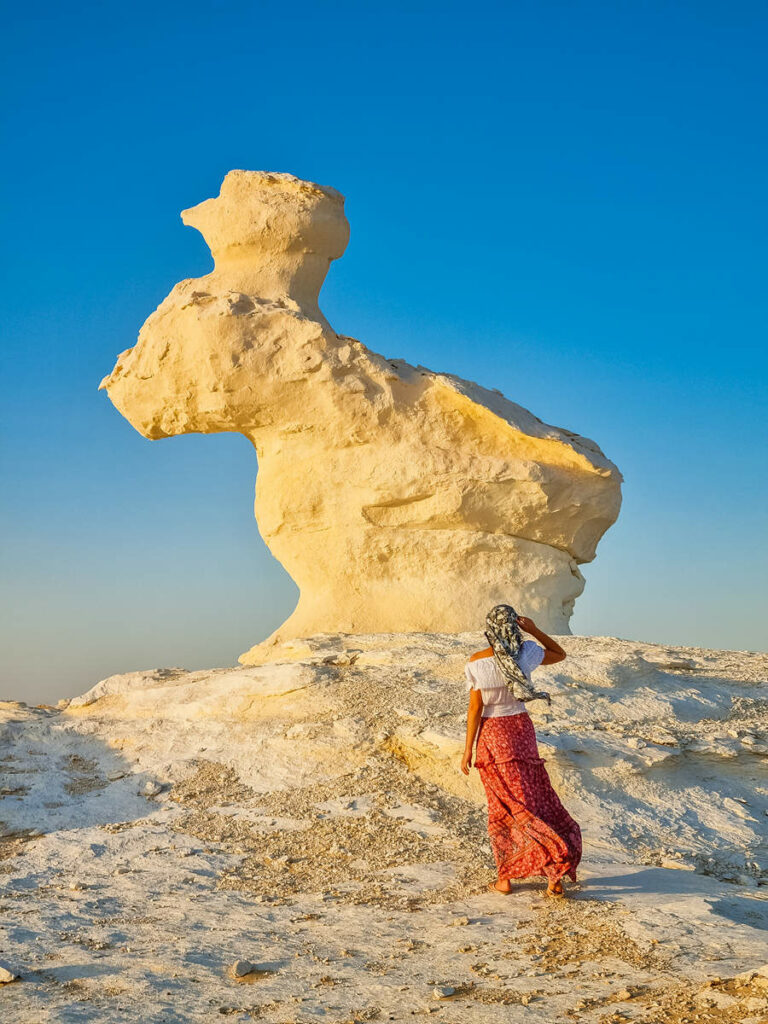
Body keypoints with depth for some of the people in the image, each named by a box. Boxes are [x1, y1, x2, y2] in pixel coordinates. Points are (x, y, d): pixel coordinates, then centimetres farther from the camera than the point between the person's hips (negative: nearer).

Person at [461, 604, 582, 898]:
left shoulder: (476, 663, -13)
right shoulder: (526, 653, -7)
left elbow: (475, 708, -11)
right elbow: (560, 654, 11)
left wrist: (468, 749, -3)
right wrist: (534, 630, -1)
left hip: (492, 736, -2)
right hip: (522, 730, 2)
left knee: (504, 806, 6)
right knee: (534, 798, 8)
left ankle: (504, 879, 4)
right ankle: (554, 875, 0)